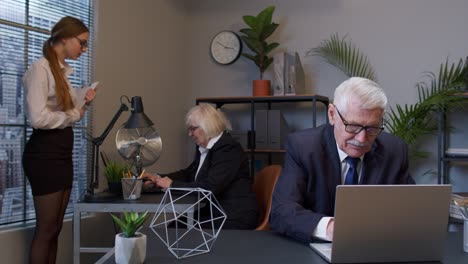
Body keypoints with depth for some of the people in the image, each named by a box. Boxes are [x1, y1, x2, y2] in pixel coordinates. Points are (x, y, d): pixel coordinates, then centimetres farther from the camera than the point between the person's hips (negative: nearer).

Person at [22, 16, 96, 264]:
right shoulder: (40, 68, -13)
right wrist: (74, 115, -9)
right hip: (45, 153, -9)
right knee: (46, 229, 0)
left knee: (55, 227, 13)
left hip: (62, 152, 9)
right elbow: (39, 118, -23)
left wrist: (83, 103, 4)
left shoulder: (62, 70, 14)